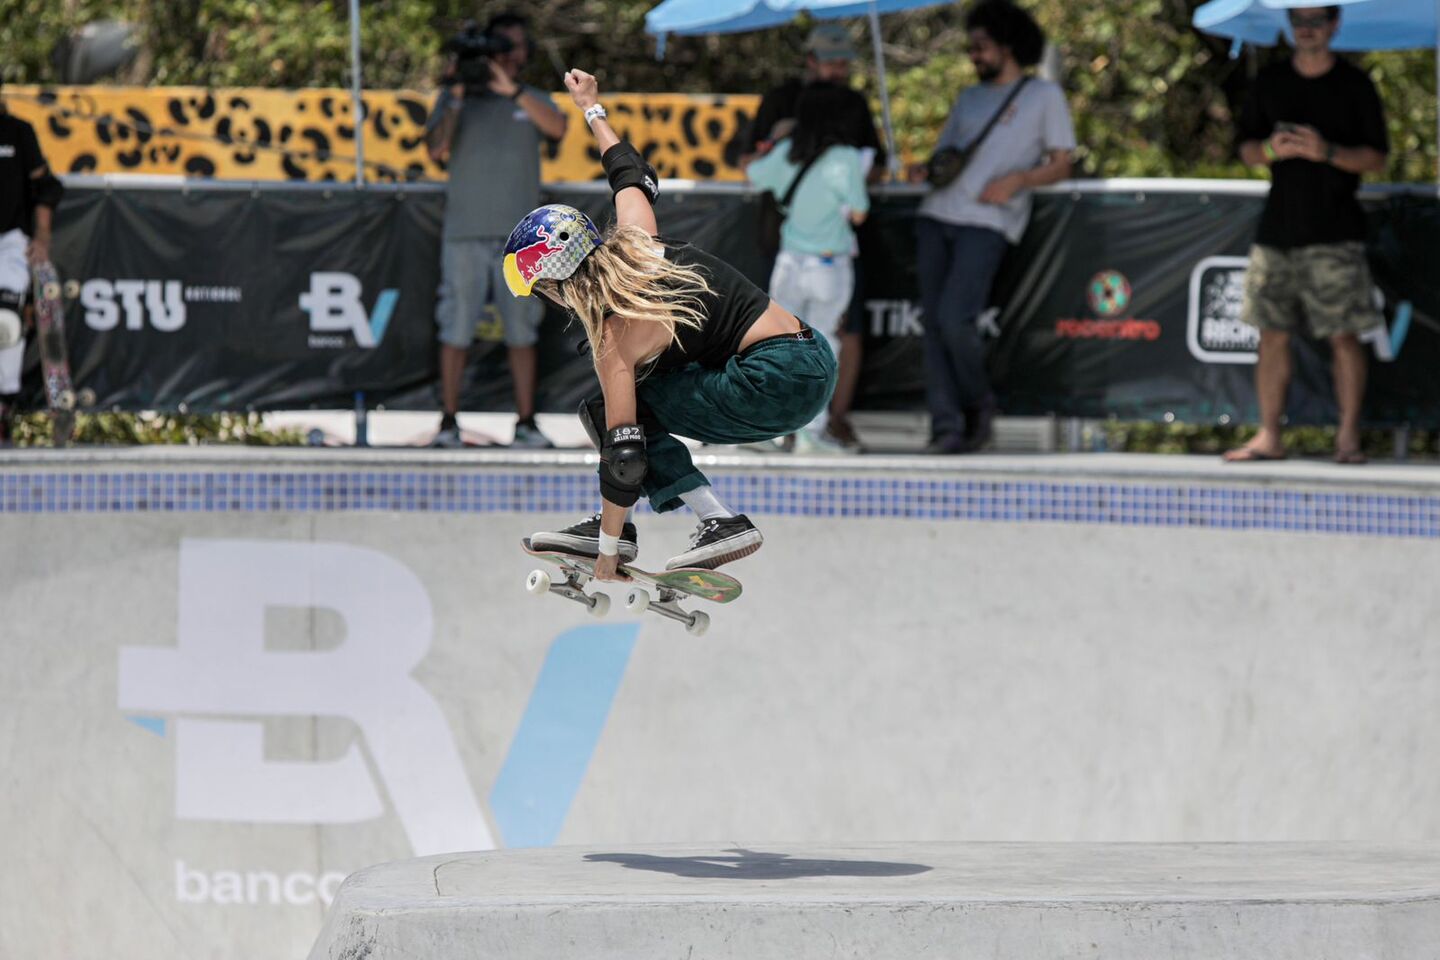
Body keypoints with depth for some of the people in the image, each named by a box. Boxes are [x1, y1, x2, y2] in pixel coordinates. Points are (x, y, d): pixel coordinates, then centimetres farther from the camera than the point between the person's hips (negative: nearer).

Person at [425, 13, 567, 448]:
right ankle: (449, 421, 2)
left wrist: (511, 90, -17)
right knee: (456, 329, -2)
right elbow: (437, 148, -3)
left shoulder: (533, 101, 13)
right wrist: (457, 96, -13)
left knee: (522, 330, 1)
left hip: (519, 233, 1)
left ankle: (526, 422, 5)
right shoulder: (456, 98, 10)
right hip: (465, 231, -1)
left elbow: (556, 127, -8)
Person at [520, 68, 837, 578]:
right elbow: (633, 175, 30)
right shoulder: (635, 239, 6)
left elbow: (625, 455, -15)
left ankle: (719, 522, -9)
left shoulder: (615, 334, -13)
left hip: (776, 384, -10)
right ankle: (610, 525, 14)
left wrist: (606, 561, -11)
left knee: (605, 412, -4)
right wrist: (592, 109, 46)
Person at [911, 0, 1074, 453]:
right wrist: (925, 171, 0)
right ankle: (945, 425, -3)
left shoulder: (1044, 95, 10)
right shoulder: (969, 98, 25)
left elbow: (1060, 165, 5)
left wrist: (1018, 180, -13)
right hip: (938, 213, 6)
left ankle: (978, 406, 4)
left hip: (987, 221, -6)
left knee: (953, 318, -18)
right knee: (934, 322, -4)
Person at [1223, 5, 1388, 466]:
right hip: (1278, 228, 4)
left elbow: (1377, 158, 0)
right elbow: (1246, 147, 15)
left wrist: (1327, 151, -16)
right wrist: (1270, 150, -8)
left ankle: (1348, 436, -2)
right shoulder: (1270, 82, 11)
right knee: (1273, 336, 3)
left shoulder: (1355, 85, 1)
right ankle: (1268, 436, 8)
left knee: (1344, 337, -7)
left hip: (1336, 234, -3)